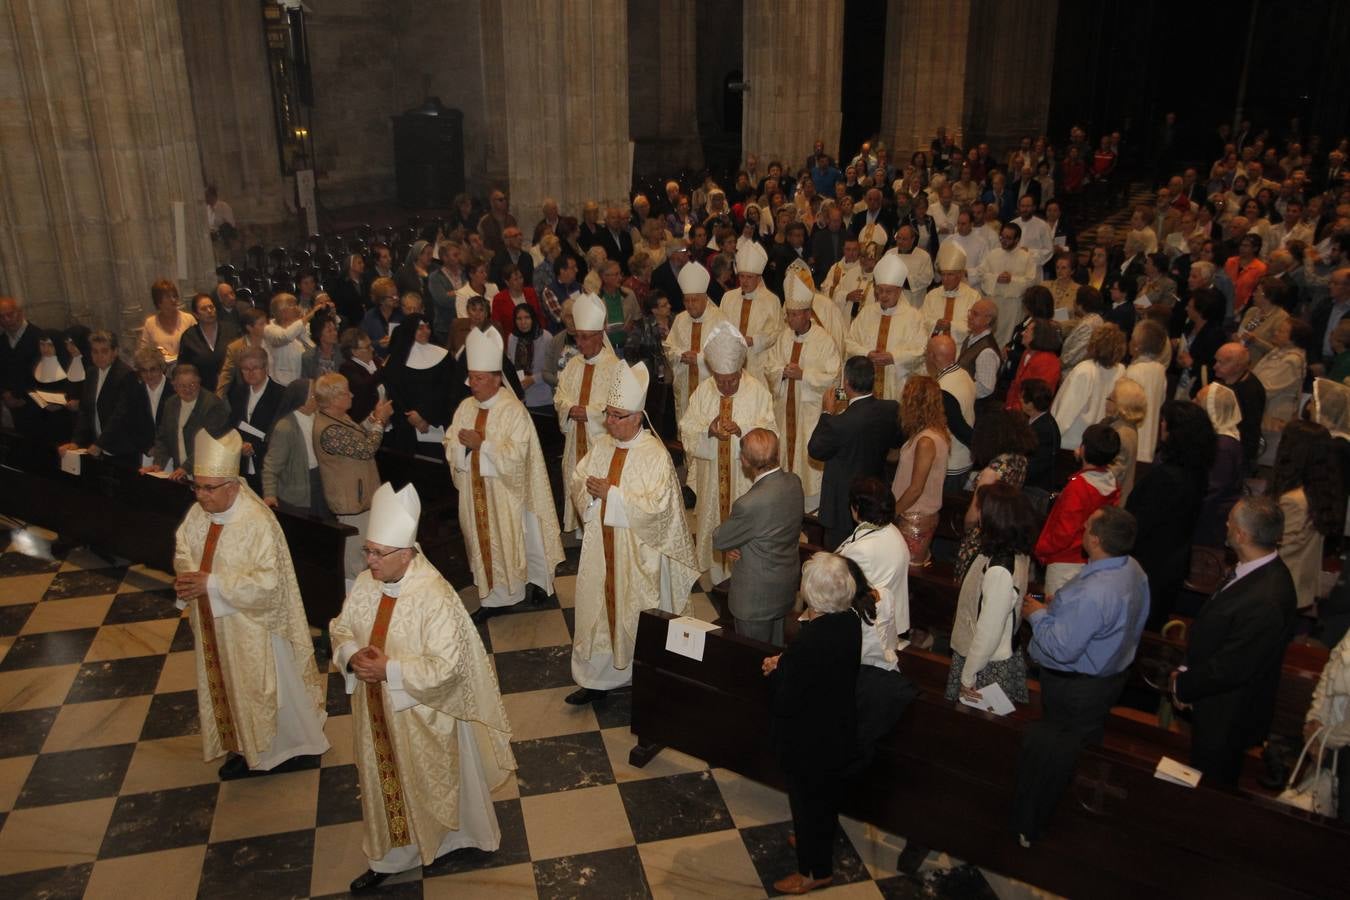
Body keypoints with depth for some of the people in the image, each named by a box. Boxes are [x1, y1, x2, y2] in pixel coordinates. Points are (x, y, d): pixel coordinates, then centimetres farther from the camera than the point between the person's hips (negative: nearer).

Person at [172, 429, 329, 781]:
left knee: (268, 688, 10)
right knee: (230, 687, 22)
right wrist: (186, 575, -14)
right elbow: (183, 550, 9)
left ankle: (296, 746, 33)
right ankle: (246, 748, 43)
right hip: (216, 625, 7)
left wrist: (211, 584, -28)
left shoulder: (258, 523, -27)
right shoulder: (198, 514, -6)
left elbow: (267, 583, -28)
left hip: (253, 626, -7)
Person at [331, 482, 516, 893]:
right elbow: (340, 629, 6)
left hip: (422, 716, -6)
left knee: (433, 784, 16)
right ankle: (389, 857, 42)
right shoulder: (365, 583, -8)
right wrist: (352, 655, -15)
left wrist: (389, 669, -29)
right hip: (377, 712, 6)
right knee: (385, 782, 21)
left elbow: (445, 667, -27)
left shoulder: (436, 597, -28)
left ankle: (451, 840, 44)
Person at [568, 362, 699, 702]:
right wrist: (590, 488, -15)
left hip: (637, 550, -5)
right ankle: (597, 679, 24)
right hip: (601, 545, 5)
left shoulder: (655, 454, -16)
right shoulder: (601, 446, 2)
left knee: (635, 614, 9)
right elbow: (575, 480, 9)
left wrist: (611, 493, -22)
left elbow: (657, 505, -22)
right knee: (597, 608, 11)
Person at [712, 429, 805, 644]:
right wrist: (735, 543, -5)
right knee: (775, 652, 26)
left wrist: (729, 546, 4)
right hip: (786, 590, 8)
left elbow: (718, 540, -17)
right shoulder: (794, 483, -9)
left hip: (756, 598, -8)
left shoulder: (750, 504, -33)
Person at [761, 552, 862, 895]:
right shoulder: (850, 623, -13)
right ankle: (822, 842, 55)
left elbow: (786, 704, -27)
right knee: (828, 795, 30)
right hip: (839, 731, 8)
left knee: (808, 801, 16)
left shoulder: (808, 643, -37)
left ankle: (816, 870, 37)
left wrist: (775, 670, -9)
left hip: (809, 741, -7)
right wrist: (786, 663, -4)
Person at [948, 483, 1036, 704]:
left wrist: (967, 677, -13)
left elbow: (989, 630, -24)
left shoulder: (999, 571, -30)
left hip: (989, 667, -8)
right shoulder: (1018, 555, -3)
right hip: (1004, 655, 8)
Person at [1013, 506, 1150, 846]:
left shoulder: (1092, 594, -38)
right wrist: (1061, 605, 2)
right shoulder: (1133, 569, -7)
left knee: (1045, 757, 11)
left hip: (1076, 690, -9)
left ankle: (1027, 829, 29)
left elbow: (1061, 649, -32)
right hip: (1112, 673, 9)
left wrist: (1038, 615, -17)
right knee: (1086, 747, 28)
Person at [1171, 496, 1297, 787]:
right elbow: (1215, 635, 4)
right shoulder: (1258, 570, -6)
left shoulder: (1265, 601, -36)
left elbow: (1230, 668, -27)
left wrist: (1183, 686, -13)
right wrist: (1186, 674, -1)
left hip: (1226, 718, -8)